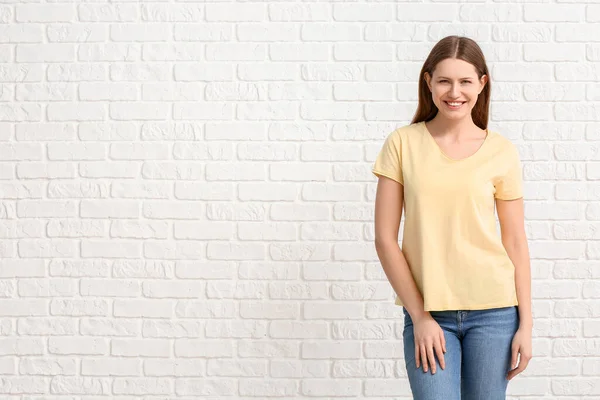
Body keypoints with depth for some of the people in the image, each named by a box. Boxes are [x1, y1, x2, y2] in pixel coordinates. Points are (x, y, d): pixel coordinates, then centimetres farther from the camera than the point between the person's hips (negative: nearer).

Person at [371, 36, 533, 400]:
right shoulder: (403, 144, -1)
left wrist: (525, 324, 1)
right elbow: (385, 238, -2)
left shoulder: (502, 152, 1)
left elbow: (515, 242, 5)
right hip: (427, 311, -1)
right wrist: (419, 317, -7)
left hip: (493, 312, 1)